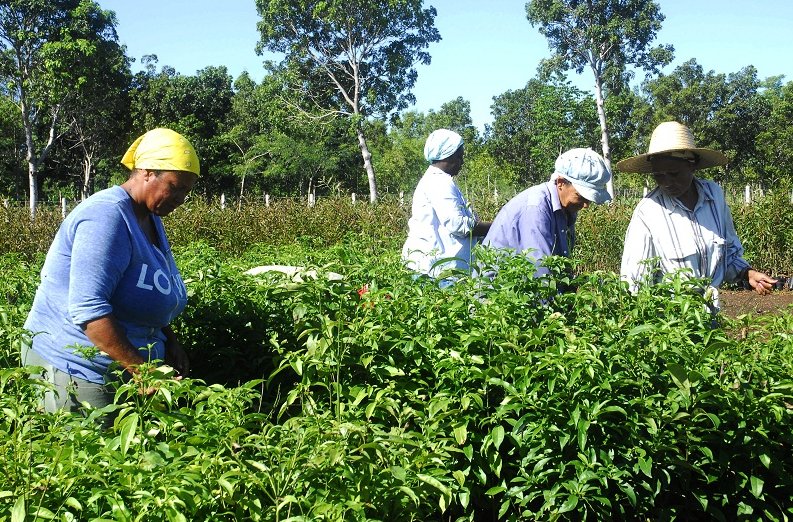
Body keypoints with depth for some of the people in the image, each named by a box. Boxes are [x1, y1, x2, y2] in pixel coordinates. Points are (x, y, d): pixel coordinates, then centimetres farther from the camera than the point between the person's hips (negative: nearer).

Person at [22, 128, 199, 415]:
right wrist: (140, 370, -28)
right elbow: (87, 308, -29)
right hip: (75, 368, -9)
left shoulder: (151, 218, 12)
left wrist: (170, 343, 11)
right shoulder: (107, 217, -20)